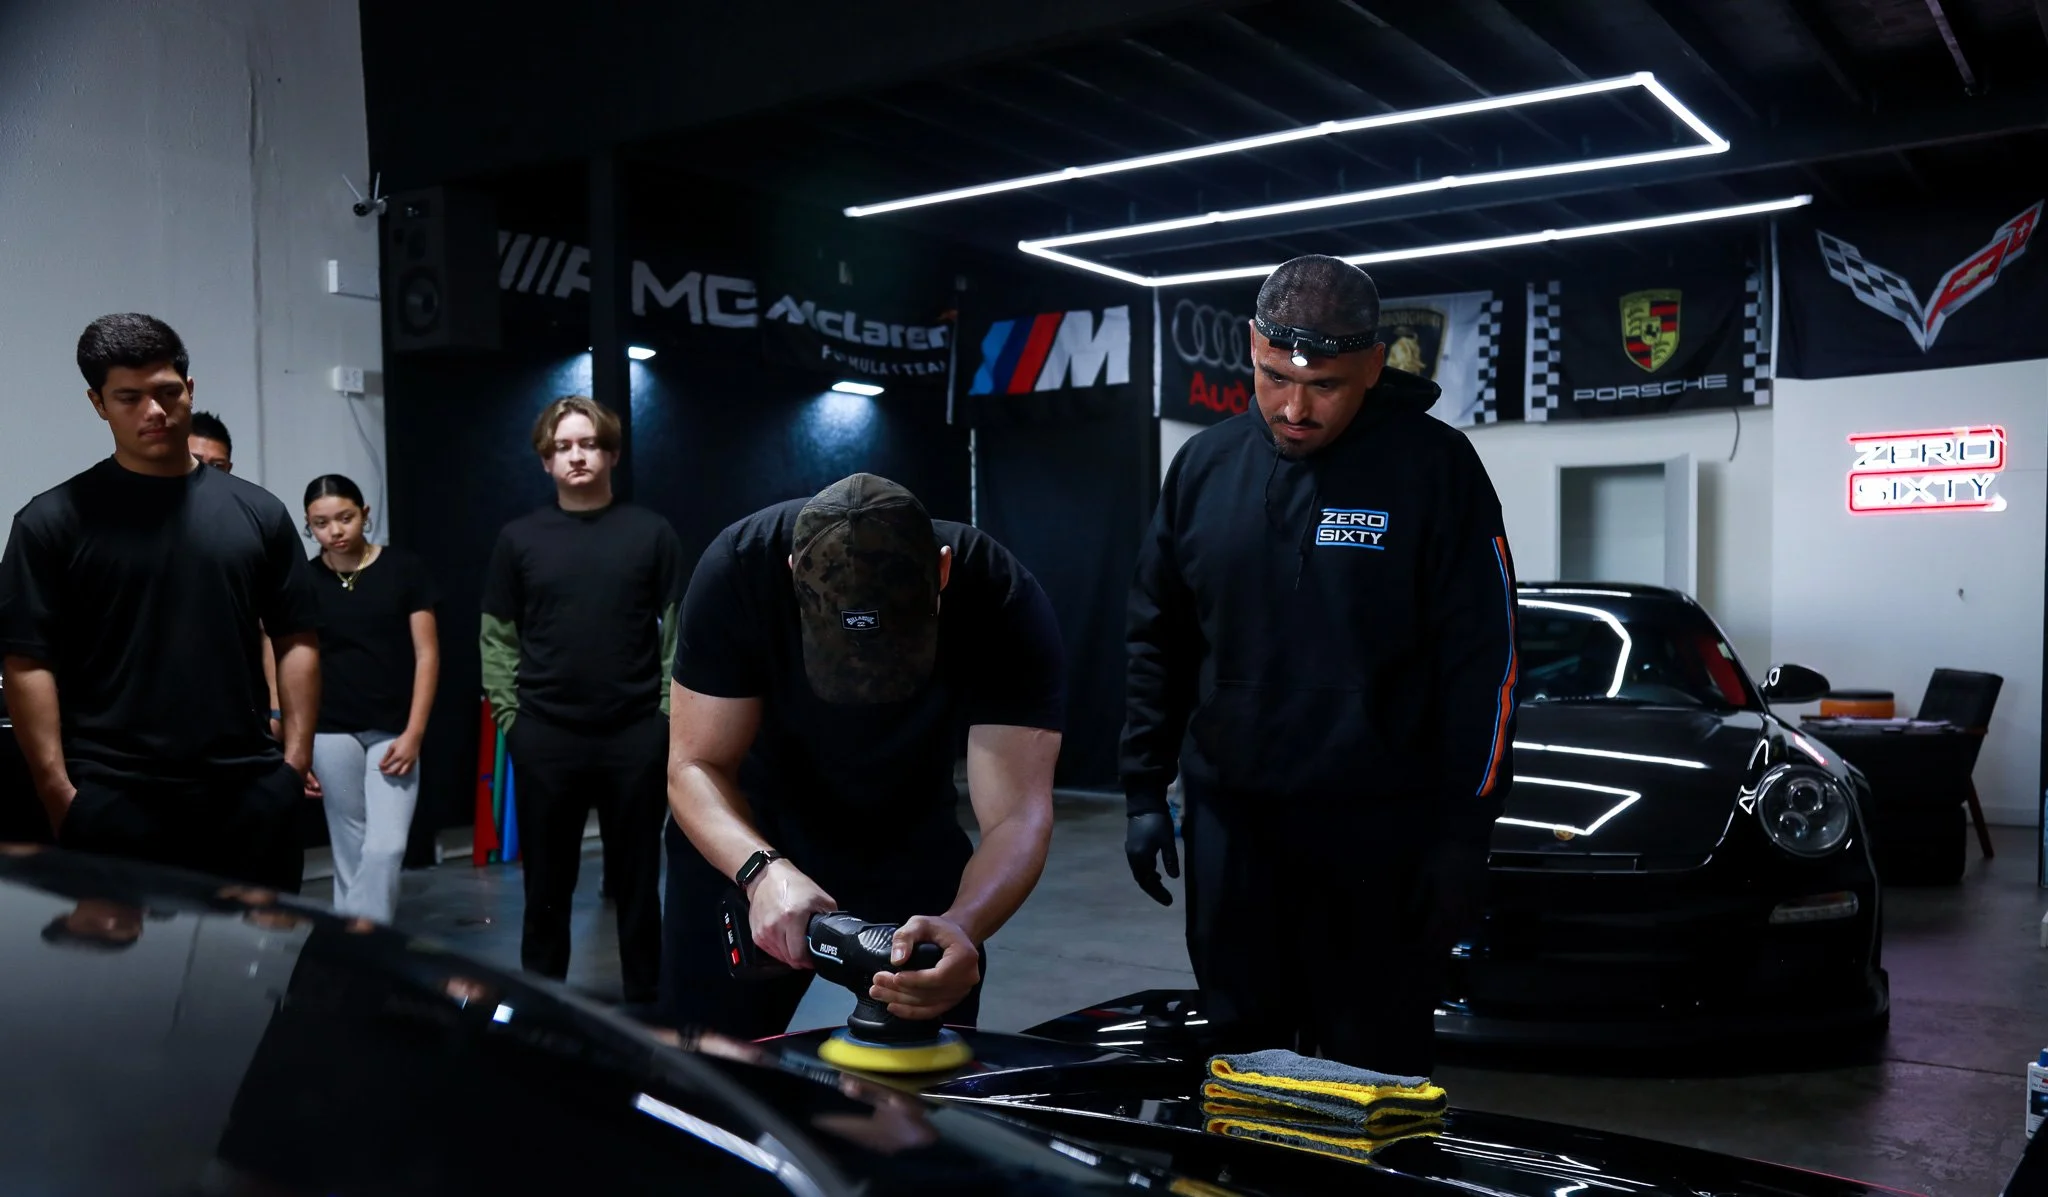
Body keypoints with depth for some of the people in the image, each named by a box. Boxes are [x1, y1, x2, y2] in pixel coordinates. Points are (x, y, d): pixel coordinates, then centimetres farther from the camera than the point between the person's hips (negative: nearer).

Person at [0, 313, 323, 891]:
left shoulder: (258, 512, 9)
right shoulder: (54, 520, 1)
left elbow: (296, 640, 10)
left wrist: (296, 758, 1)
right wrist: (58, 790, -10)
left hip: (249, 791, 3)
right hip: (115, 800, -2)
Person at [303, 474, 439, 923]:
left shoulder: (404, 569, -2)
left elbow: (427, 655, -1)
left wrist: (413, 733, -8)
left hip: (393, 731, -1)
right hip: (331, 732, 1)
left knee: (386, 848, -10)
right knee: (350, 849, 6)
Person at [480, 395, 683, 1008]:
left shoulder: (651, 533, 3)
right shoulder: (520, 538, 6)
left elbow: (679, 632, 2)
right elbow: (498, 638, 8)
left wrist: (668, 713, -5)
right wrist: (509, 715, 0)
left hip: (635, 737, 0)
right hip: (545, 738, 1)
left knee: (637, 881, 9)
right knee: (547, 884, 9)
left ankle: (645, 1001, 20)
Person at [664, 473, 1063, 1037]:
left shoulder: (1005, 603, -30)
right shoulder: (740, 568, -29)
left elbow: (1018, 814, -33)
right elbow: (695, 765, -23)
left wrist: (961, 927, -53)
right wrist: (764, 869, -43)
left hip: (911, 841, 1)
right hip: (746, 839, 0)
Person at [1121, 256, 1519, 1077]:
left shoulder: (1433, 467, -7)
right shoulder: (1206, 465, 5)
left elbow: (1483, 661, -6)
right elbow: (1159, 639, 12)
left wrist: (1464, 830, -9)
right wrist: (1146, 792, 9)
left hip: (1377, 830, -3)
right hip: (1229, 816, 4)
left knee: (1372, 1068, 4)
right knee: (1238, 1044, 14)